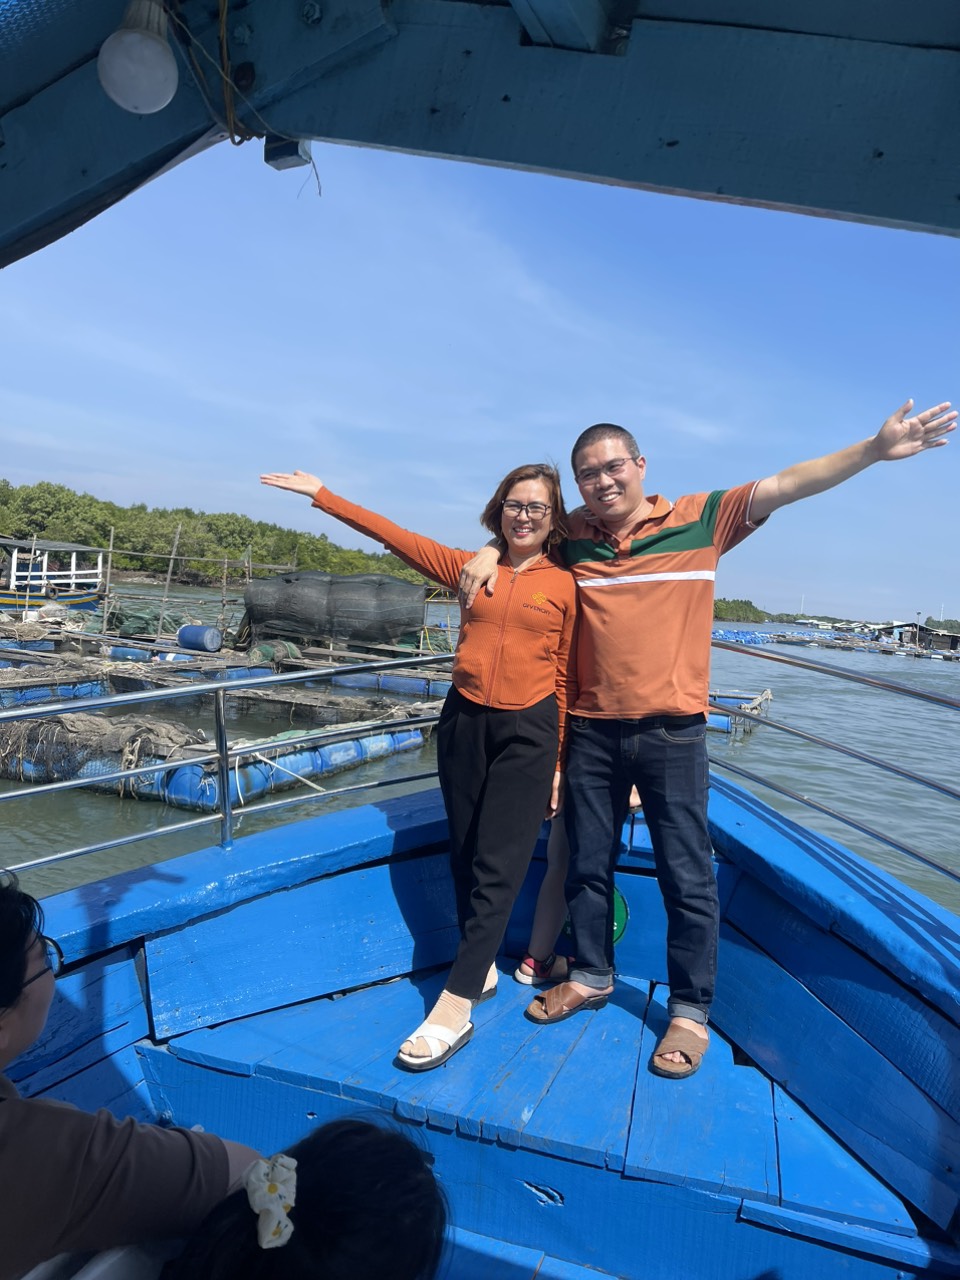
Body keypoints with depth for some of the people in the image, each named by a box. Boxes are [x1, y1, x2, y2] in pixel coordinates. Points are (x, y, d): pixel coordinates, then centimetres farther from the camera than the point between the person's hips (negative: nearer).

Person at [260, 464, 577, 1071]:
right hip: (464, 723, 4)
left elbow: (567, 676, 1)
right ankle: (482, 968, 30)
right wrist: (323, 494, 6)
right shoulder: (471, 568, 7)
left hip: (528, 732, -3)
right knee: (466, 857, 12)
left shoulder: (566, 585, -1)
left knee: (497, 868, -4)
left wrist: (559, 762, 1)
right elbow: (395, 535, 7)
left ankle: (454, 1008, 0)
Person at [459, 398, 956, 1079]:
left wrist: (874, 449, -14)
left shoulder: (700, 518, -3)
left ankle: (690, 1010, 24)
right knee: (587, 864, 15)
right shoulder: (573, 534, 4)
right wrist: (490, 550, -1)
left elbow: (785, 486, -6)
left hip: (672, 732, -3)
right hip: (591, 730, 3)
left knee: (688, 878, 5)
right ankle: (592, 977, 37)